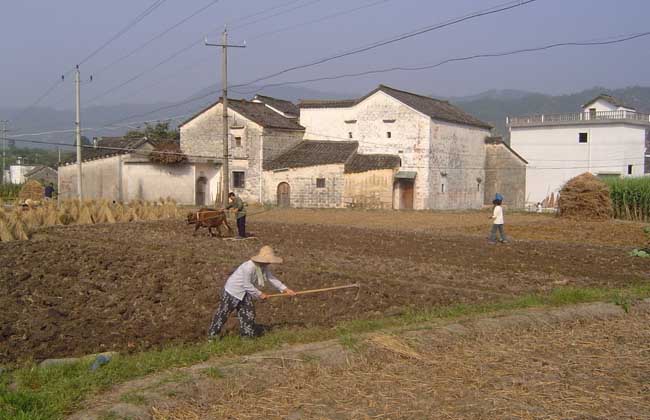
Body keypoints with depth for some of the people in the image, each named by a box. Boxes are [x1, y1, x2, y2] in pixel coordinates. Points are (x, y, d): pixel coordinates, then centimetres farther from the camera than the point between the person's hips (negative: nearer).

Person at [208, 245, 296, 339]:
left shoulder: (263, 267, -6)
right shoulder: (249, 267, -34)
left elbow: (271, 278, -3)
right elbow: (247, 285, -27)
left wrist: (285, 289, -10)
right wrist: (259, 294, -18)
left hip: (244, 292, 9)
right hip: (233, 290, -9)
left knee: (248, 310, 10)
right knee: (224, 312, 2)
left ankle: (248, 331, 24)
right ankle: (213, 333, 15)